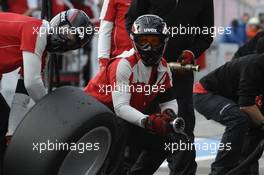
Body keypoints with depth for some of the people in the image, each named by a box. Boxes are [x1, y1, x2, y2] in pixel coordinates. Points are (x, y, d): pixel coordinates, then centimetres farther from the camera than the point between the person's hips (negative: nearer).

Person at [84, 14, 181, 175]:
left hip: (127, 116, 8)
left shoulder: (163, 68, -2)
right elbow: (120, 107, -31)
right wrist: (147, 121, -44)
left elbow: (169, 101, 4)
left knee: (162, 143, 4)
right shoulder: (124, 65, -26)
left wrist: (168, 114, -20)